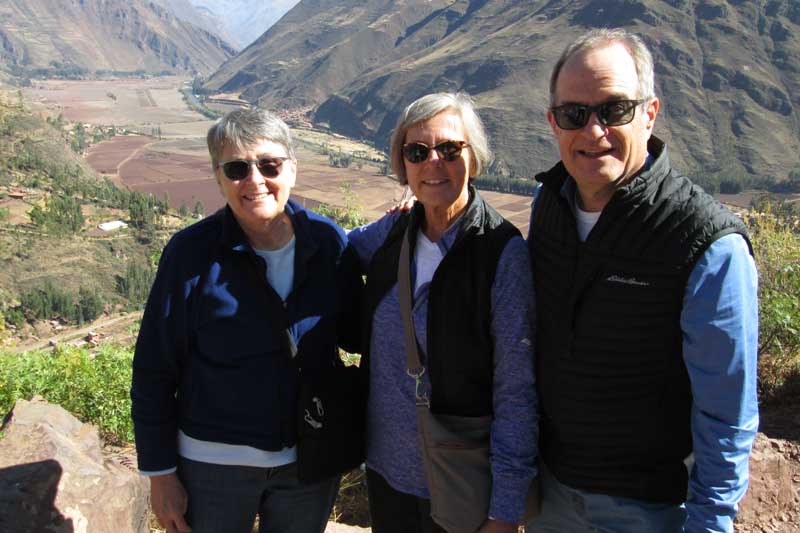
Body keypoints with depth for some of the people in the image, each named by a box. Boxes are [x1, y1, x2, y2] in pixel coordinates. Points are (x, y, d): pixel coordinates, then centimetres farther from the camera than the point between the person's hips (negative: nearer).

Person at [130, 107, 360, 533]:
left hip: (312, 460, 2)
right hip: (213, 462, -2)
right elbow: (154, 369, -7)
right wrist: (160, 473, -5)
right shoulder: (192, 252, -13)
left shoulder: (328, 242, -6)